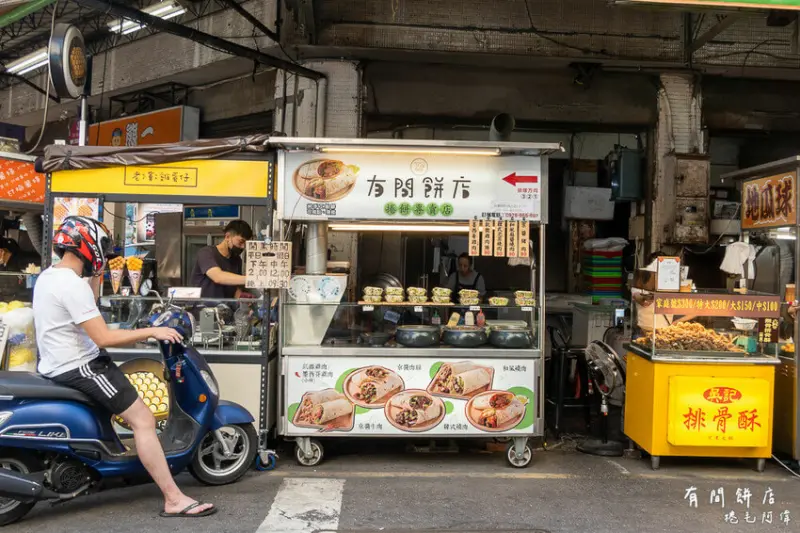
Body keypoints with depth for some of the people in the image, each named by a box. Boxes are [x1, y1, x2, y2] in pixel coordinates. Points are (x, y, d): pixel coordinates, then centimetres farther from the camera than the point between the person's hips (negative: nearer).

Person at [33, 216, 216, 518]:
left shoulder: (48, 276, 10)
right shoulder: (72, 284, -23)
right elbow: (104, 338, -26)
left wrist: (96, 276, 14)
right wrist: (152, 332, -21)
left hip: (57, 365, 11)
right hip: (77, 368, -11)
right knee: (143, 420, -15)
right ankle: (174, 500, -17)